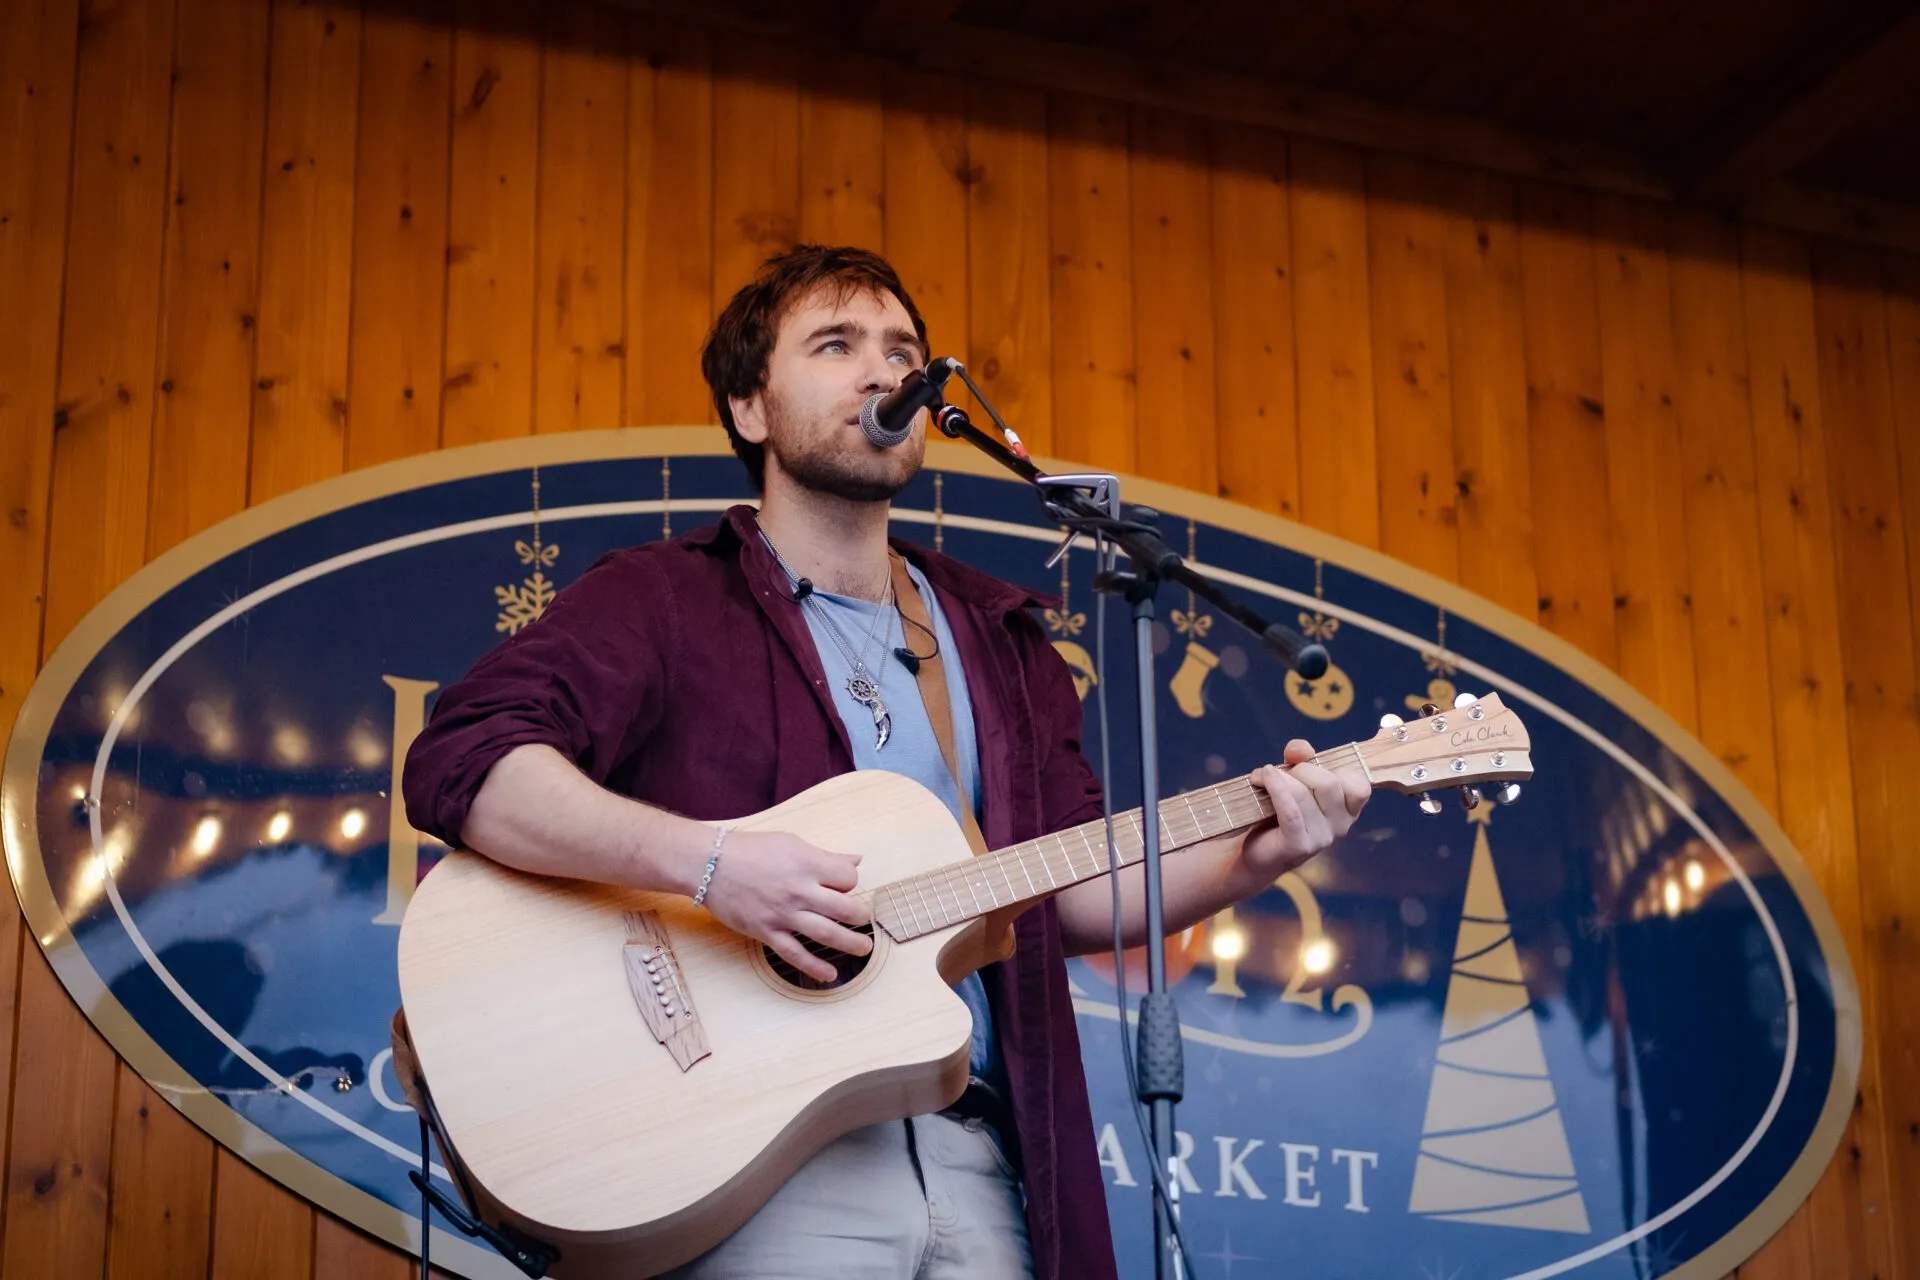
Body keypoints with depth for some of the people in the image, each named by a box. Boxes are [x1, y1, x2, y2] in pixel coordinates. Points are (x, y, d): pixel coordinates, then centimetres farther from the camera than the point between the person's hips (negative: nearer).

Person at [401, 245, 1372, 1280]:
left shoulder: (998, 640, 20)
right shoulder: (660, 601, 3)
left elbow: (1074, 893, 16)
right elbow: (459, 759, -11)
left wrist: (1245, 860, -2)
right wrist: (705, 860, -23)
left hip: (971, 1155, 5)